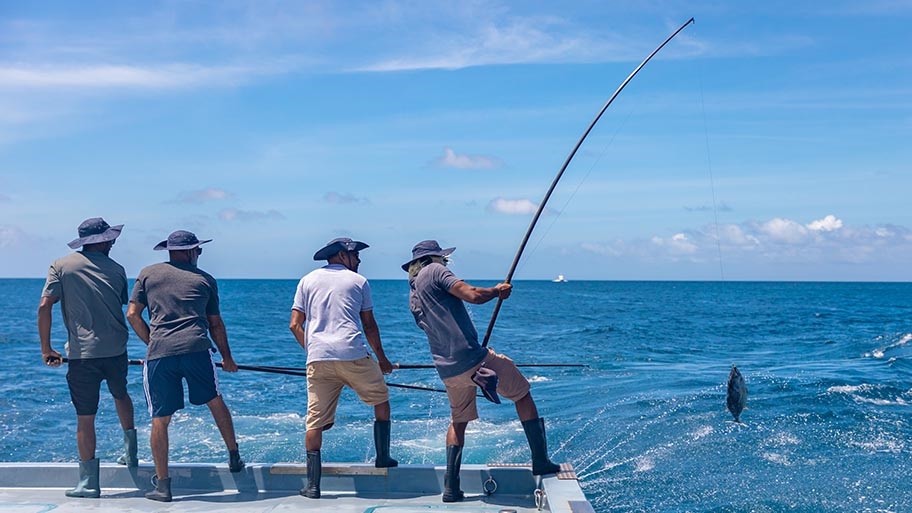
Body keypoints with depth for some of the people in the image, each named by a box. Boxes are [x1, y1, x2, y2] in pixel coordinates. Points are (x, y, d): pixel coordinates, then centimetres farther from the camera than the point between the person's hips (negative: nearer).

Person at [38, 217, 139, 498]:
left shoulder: (61, 266, -1)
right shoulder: (116, 269, 5)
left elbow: (44, 306, -7)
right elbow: (123, 306, 10)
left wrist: (46, 348, -1)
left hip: (82, 353, -2)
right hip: (116, 349, 2)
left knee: (85, 416, 3)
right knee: (121, 395, 30)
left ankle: (88, 482, 7)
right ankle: (130, 452, 36)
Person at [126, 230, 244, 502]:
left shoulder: (148, 273, 15)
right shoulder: (205, 279, 15)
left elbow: (132, 315, 11)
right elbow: (216, 324, 20)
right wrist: (227, 358, 32)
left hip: (159, 354, 0)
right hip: (196, 348, 0)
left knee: (160, 419, 5)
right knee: (215, 402, 21)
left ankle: (162, 485, 8)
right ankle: (234, 458, 30)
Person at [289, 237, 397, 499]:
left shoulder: (308, 280, 17)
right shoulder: (358, 281, 13)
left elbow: (295, 325, 12)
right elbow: (369, 325, 15)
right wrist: (382, 358, 27)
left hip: (318, 358, 2)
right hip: (352, 355, -2)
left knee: (315, 421, 5)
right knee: (381, 400, 21)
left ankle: (313, 485, 4)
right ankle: (383, 458, 24)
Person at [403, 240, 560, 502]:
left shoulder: (412, 297, 21)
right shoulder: (434, 271, -2)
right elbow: (473, 296, -15)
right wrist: (498, 291, 4)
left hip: (447, 371, 7)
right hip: (471, 357, -7)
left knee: (458, 421, 23)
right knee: (522, 394, 10)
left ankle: (451, 488, 14)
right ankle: (541, 462, 11)